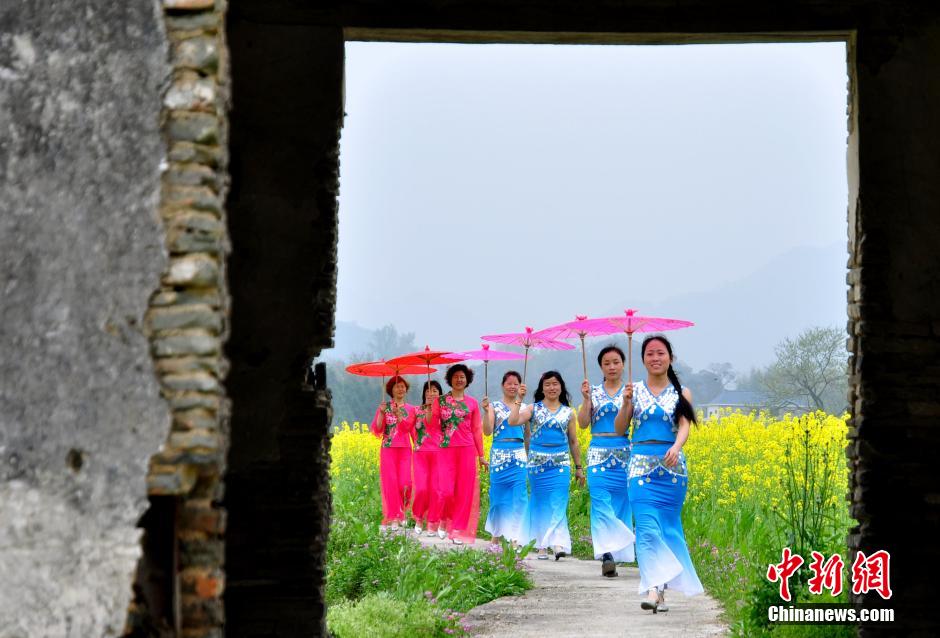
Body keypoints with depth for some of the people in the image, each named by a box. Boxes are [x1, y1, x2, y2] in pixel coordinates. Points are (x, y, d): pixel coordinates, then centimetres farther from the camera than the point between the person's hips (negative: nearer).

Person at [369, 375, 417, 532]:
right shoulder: (384, 407, 8)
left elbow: (408, 428, -5)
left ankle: (400, 512, 14)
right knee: (390, 482, -9)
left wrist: (398, 413, -19)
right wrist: (381, 413, -14)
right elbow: (377, 430, 0)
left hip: (405, 450, 1)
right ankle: (392, 517, -6)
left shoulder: (410, 410, 11)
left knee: (404, 483, -8)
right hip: (388, 449, -1)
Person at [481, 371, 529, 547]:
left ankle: (515, 538, -9)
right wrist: (486, 411, -18)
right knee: (498, 497, 4)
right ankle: (494, 536, 16)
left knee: (519, 498, -7)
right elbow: (487, 431, -7)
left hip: (519, 456, 2)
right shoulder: (495, 406, 4)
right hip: (499, 456, -2)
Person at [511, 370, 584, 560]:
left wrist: (579, 467, 15)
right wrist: (519, 399, -13)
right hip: (537, 462, 0)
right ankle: (541, 545, 6)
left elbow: (573, 441, 15)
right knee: (541, 503, 3)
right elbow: (513, 421, -10)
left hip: (561, 463, 0)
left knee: (558, 503, -11)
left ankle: (559, 544, -20)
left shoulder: (568, 412, 10)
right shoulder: (533, 409, 5)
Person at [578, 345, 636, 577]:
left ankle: (616, 553, 10)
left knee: (620, 504, 3)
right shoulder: (594, 392, 8)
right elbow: (583, 423, 1)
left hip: (624, 453, 0)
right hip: (598, 453, 0)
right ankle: (606, 553, -20)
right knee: (601, 503, -12)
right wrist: (586, 399, -11)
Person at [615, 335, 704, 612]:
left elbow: (685, 425, -8)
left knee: (668, 525, 5)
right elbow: (619, 429, 5)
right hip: (641, 464, -1)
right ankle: (654, 589, -19)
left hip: (672, 464, 1)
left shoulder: (681, 393, 6)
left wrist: (676, 447, -28)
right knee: (647, 526, -12)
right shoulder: (635, 390, 7)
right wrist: (625, 404, -13)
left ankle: (661, 589, 14)